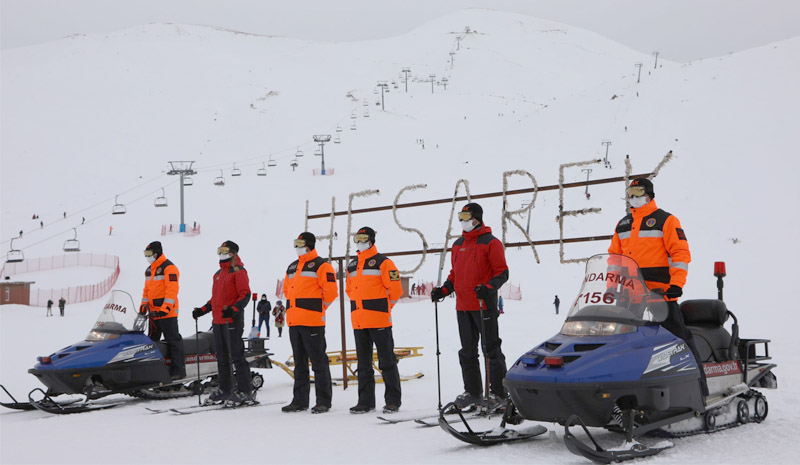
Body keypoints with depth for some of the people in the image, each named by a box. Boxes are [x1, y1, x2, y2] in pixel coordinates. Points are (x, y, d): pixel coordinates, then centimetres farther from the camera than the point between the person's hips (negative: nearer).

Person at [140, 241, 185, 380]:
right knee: (152, 341, 13)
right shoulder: (149, 270, 18)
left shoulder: (169, 268, -10)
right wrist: (143, 306, 12)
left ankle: (178, 370, -6)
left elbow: (172, 290, -18)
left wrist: (165, 308, -23)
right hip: (153, 313, 9)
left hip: (168, 313, -9)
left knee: (173, 340, -7)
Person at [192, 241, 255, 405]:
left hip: (232, 321, -9)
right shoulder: (218, 273, 21)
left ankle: (245, 391, -7)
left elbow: (245, 295, -15)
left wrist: (233, 309, -28)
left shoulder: (238, 271, -6)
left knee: (236, 356, -9)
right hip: (218, 321, 9)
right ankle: (225, 389, 21)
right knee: (222, 357, 13)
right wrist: (202, 310, 17)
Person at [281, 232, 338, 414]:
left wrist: (318, 308, -3)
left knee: (318, 361, -5)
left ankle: (323, 401, 0)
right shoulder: (292, 267, 20)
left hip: (312, 322, -8)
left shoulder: (321, 265, -5)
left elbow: (331, 291, -12)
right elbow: (287, 290, 30)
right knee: (299, 363, 13)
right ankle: (300, 400, 19)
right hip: (294, 322, 8)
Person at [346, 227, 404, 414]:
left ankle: (393, 401, 5)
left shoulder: (383, 262, -7)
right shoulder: (352, 266, 16)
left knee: (387, 361, -1)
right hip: (358, 322, 7)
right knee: (363, 363, 11)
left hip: (379, 321, -7)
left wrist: (382, 308, -1)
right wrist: (359, 307, 15)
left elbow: (395, 289, -10)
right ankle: (365, 401, 17)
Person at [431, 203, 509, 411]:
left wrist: (488, 288, -25)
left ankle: (498, 393, 2)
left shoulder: (491, 243, -4)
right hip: (463, 307, 7)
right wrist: (443, 290, 9)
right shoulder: (458, 245, 17)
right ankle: (472, 392, 20)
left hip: (484, 306, -7)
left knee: (491, 350, -3)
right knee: (467, 352, 11)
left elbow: (502, 272, -9)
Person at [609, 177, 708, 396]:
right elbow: (614, 257, 23)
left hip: (660, 294, -6)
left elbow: (681, 253, -6)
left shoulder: (666, 220, 0)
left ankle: (699, 389, -1)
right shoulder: (622, 224, 19)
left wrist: (676, 284, -16)